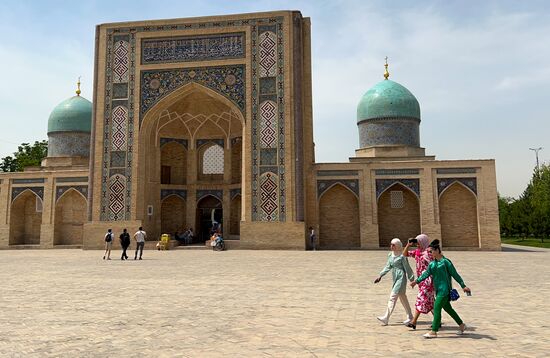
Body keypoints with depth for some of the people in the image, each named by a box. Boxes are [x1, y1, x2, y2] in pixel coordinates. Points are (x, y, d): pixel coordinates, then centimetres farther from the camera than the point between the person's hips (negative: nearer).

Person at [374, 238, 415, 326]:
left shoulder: (402, 256, -13)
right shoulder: (390, 255, 8)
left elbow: (407, 268, -9)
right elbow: (388, 266, 13)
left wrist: (412, 279, -5)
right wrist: (380, 276, 8)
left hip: (401, 278, -8)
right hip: (395, 278, 8)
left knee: (393, 297, -12)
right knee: (402, 298, 15)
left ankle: (386, 318, -13)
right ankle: (410, 317, 27)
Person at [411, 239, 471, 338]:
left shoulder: (445, 261, -11)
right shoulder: (432, 264, 10)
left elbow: (455, 274, -8)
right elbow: (426, 273, 5)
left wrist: (463, 286, -7)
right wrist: (417, 281, -5)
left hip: (445, 289, -8)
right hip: (438, 289, 8)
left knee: (437, 307, -11)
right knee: (447, 308, 18)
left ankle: (434, 332, -7)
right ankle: (461, 325, 36)